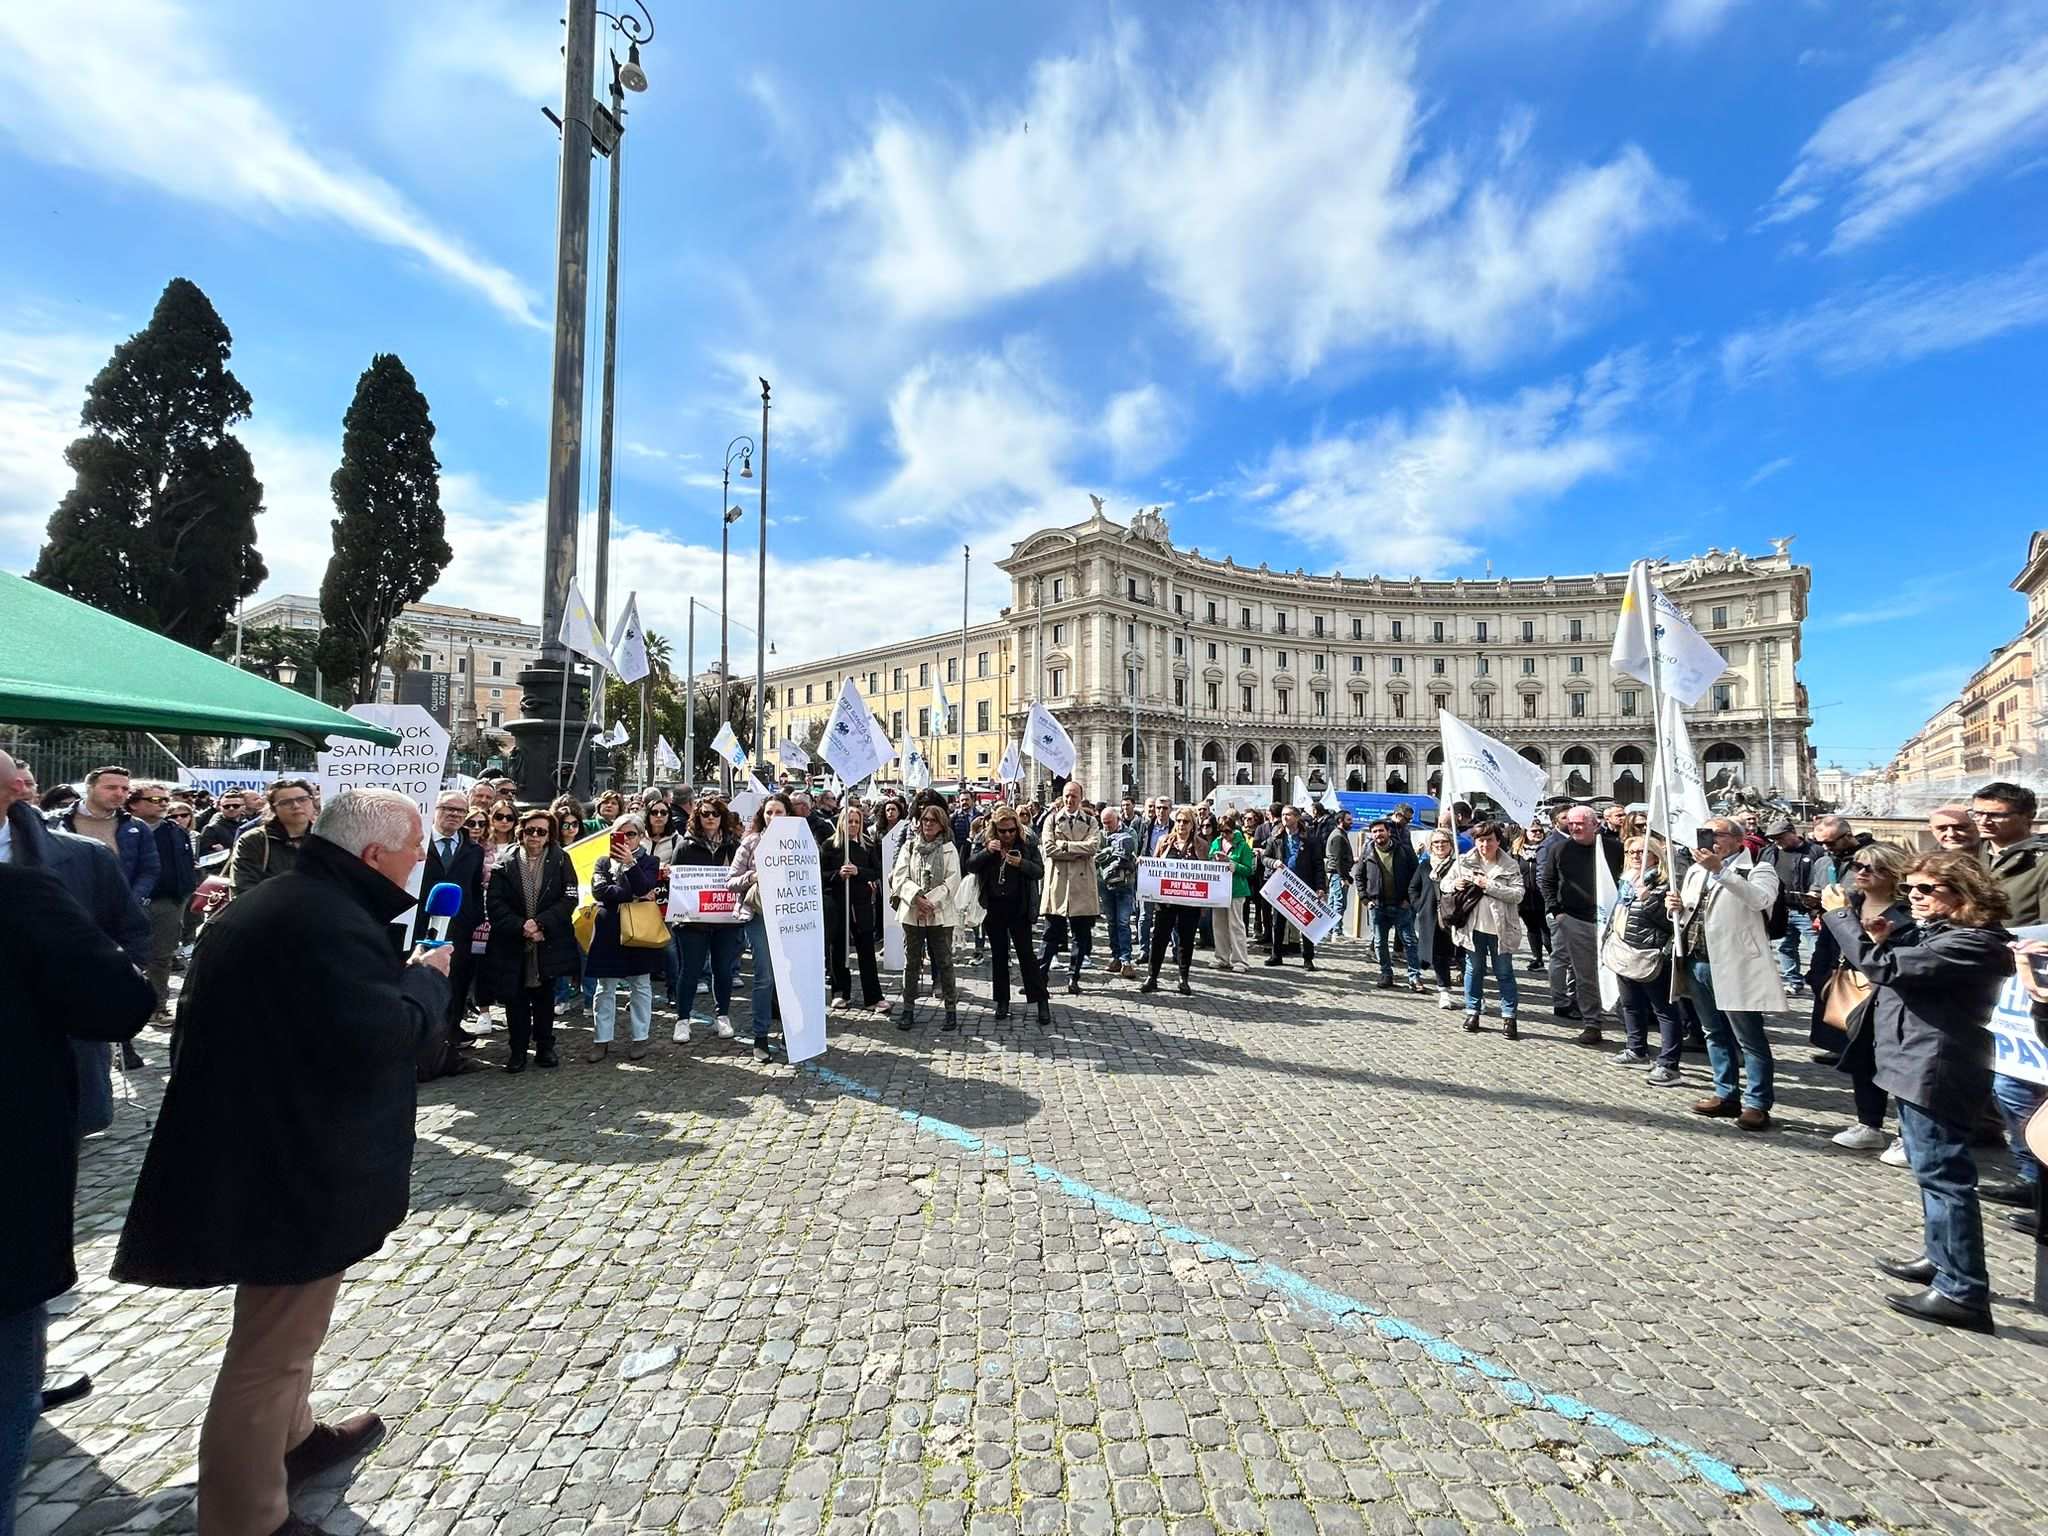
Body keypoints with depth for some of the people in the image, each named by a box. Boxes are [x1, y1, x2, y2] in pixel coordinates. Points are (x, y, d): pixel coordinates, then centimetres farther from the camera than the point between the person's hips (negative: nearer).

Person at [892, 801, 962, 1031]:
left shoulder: (948, 849, 0)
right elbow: (899, 876, -1)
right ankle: (908, 1009, 17)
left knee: (944, 961, 4)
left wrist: (931, 901, -15)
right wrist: (916, 897, -16)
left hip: (940, 913, -2)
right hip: (912, 911, 2)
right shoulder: (909, 846, 6)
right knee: (911, 962, 8)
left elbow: (953, 880, -7)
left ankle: (951, 1008, 13)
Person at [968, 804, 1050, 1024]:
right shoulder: (985, 845, 3)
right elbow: (970, 866, -7)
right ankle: (1002, 1001, 21)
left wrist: (1022, 863, -24)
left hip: (1018, 907, -2)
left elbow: (1039, 872, -7)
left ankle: (1041, 1001, 6)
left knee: (1026, 953, -1)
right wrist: (987, 852, -21)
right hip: (993, 907, 2)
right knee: (999, 955, 11)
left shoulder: (1028, 845, -1)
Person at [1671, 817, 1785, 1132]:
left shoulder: (1757, 870, -4)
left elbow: (1759, 899, -26)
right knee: (1715, 1034, 16)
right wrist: (1676, 907, -1)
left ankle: (1757, 1104, 10)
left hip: (1735, 966, -7)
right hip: (1697, 964, 7)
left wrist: (1720, 870, -33)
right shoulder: (1695, 871, 15)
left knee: (1750, 1039, 0)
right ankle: (1726, 1095, 26)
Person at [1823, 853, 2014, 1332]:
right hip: (1918, 1067, 11)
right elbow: (1899, 968, 21)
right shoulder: (1933, 930, 10)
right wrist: (1883, 940, 5)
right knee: (1934, 1171, 21)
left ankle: (1963, 1292, 6)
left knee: (1943, 1175, -3)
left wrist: (1839, 914, -20)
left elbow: (1884, 968, -29)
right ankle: (1940, 1257, 36)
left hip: (1934, 1073, -11)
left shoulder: (1971, 942, -20)